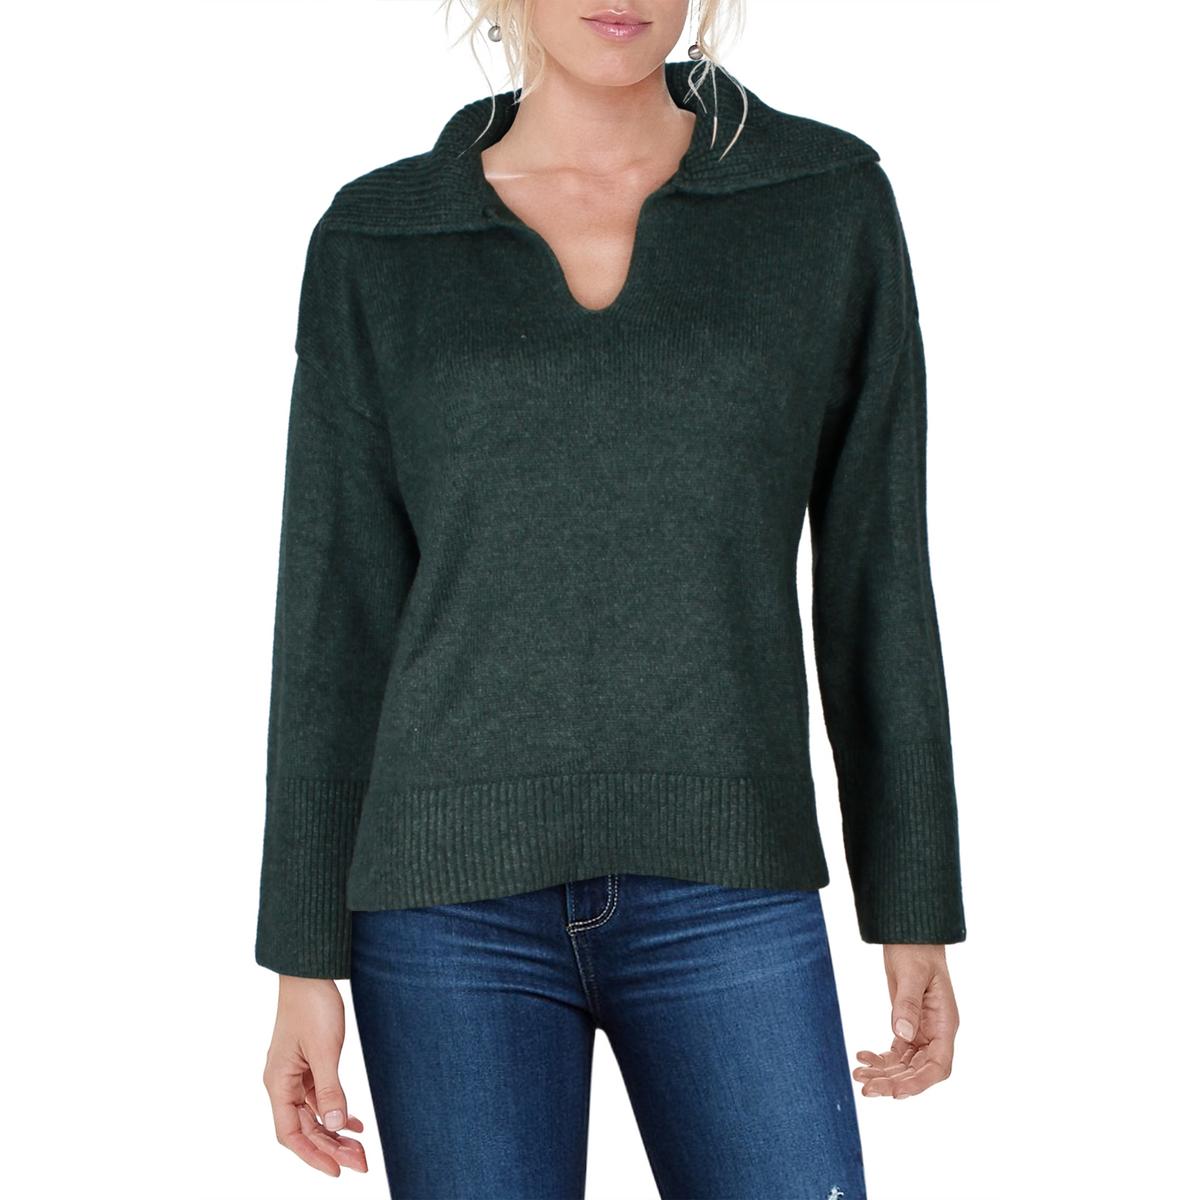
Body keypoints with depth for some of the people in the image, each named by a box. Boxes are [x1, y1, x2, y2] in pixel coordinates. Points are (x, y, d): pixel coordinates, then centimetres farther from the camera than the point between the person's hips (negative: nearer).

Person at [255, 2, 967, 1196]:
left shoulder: (829, 198, 3)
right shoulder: (376, 244, 3)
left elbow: (873, 573, 5)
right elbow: (336, 621, 3)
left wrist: (917, 914, 3)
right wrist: (305, 960, 1)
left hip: (718, 899, 1)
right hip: (461, 898, 0)